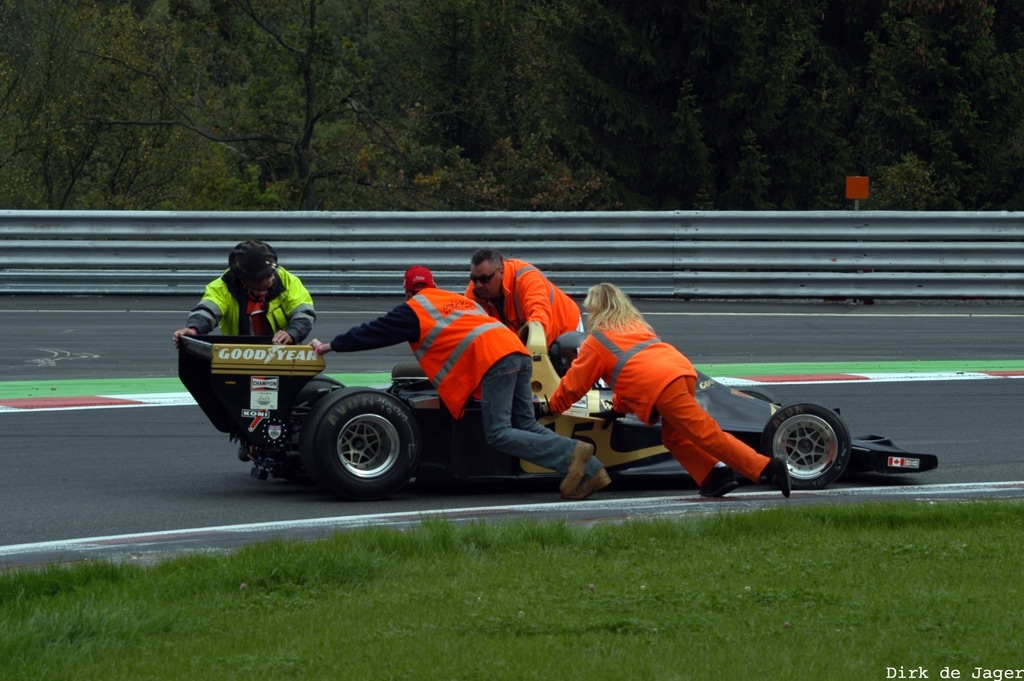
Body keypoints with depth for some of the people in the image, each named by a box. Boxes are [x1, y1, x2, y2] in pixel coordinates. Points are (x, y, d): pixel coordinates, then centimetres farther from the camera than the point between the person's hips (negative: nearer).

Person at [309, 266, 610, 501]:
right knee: (526, 426, 8)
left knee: (498, 434, -9)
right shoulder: (458, 299, 32)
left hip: (493, 361, -8)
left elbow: (372, 333, 16)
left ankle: (571, 453, -23)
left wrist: (329, 346, 26)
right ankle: (590, 471, -3)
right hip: (516, 350, 8)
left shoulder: (414, 309, 12)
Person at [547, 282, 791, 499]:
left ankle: (767, 468, -19)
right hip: (683, 369, 7)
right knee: (673, 436, 20)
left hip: (660, 387, -7)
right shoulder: (636, 325, 34)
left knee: (708, 434, -10)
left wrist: (552, 407, 38)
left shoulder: (595, 343, 15)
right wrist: (619, 408, 43)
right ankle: (714, 476, 3)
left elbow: (573, 384, 22)